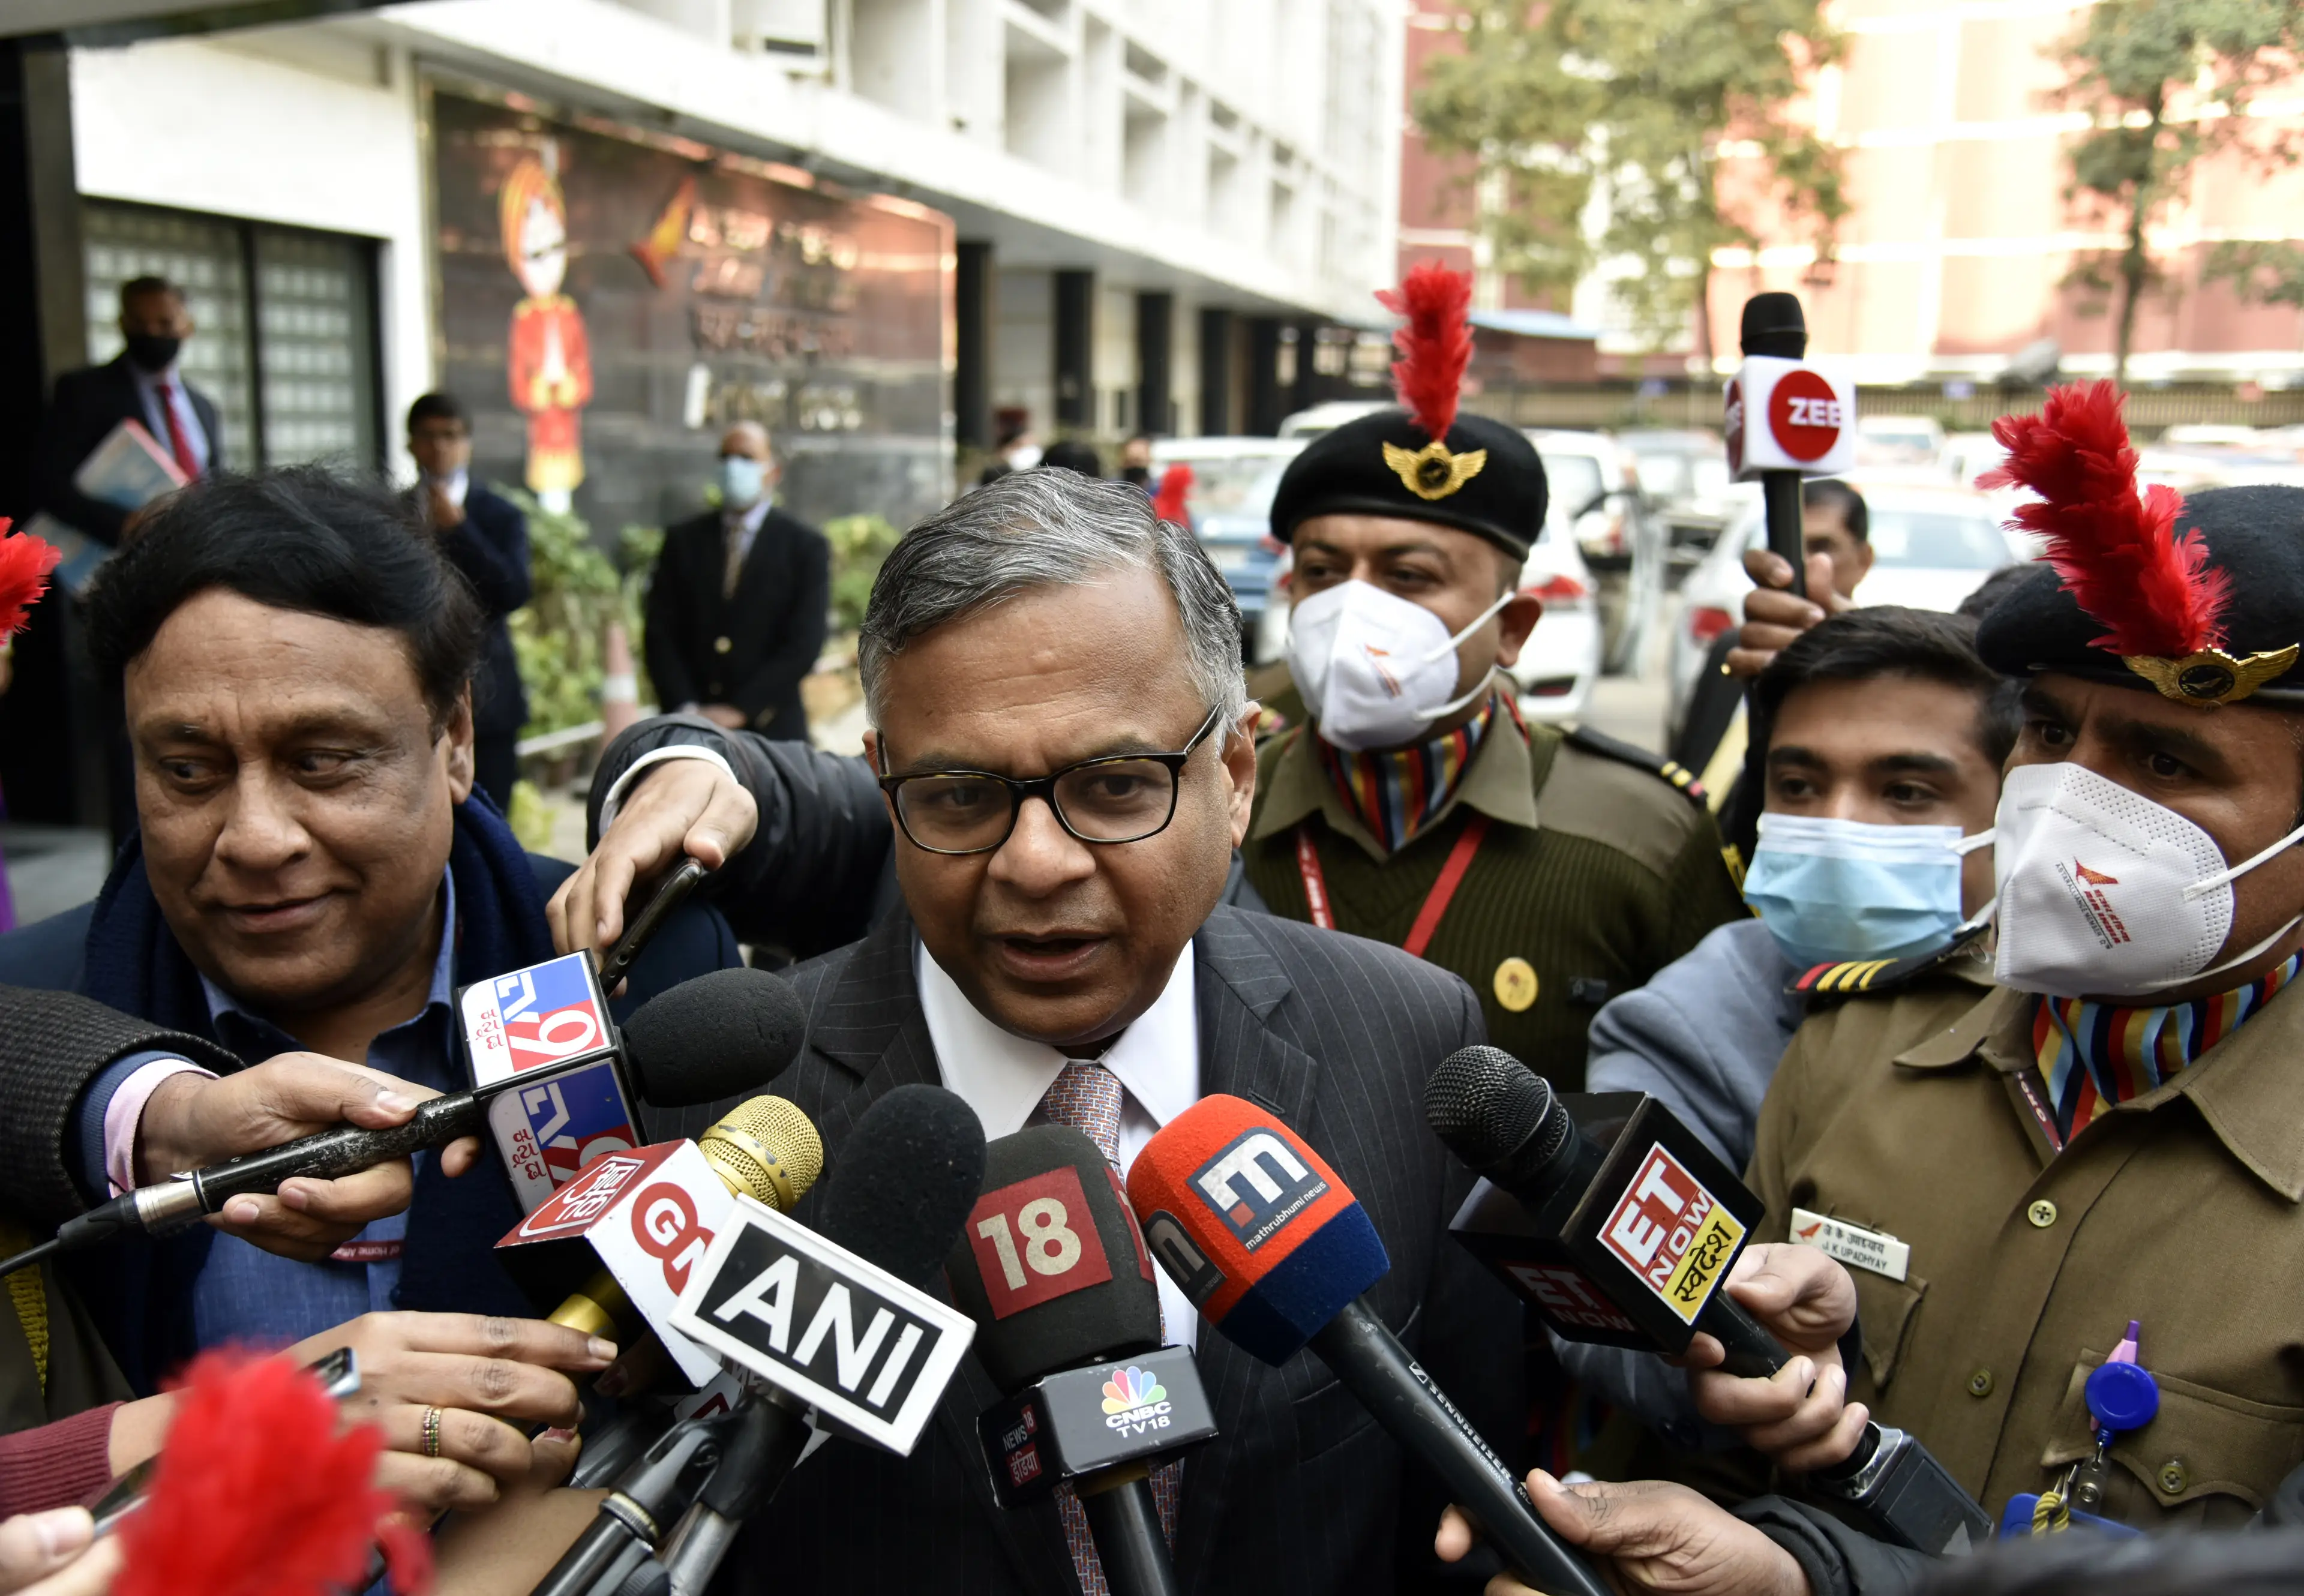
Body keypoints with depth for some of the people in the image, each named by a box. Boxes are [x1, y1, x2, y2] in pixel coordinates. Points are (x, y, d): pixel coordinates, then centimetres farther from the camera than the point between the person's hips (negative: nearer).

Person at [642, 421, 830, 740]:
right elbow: (660, 633, 6)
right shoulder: (683, 540, 10)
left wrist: (739, 710, -12)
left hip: (771, 727, -2)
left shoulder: (807, 546, 2)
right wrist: (687, 710, -8)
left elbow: (805, 644, -6)